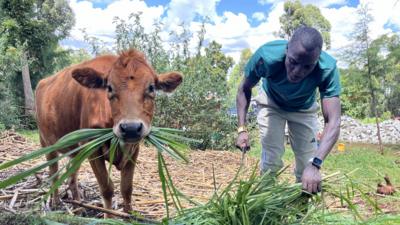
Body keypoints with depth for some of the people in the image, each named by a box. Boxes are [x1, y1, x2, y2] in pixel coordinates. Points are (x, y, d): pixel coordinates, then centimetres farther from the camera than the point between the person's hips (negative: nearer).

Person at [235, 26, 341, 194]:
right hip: (271, 103, -1)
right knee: (271, 158, -10)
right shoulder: (266, 56, -39)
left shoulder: (328, 69, -39)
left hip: (304, 108, 1)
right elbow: (244, 89, -20)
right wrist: (242, 128, -30)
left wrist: (315, 164, -55)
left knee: (307, 162, 0)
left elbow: (333, 121, -41)